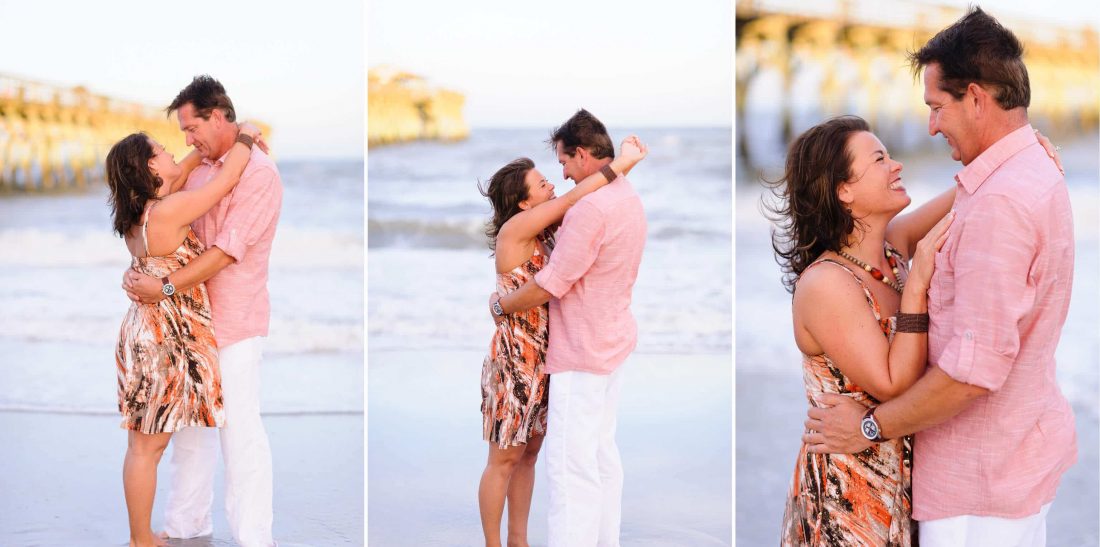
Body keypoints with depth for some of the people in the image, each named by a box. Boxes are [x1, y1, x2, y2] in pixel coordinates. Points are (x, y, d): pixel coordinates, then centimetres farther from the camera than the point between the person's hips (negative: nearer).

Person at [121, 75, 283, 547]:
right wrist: (139, 272, -2)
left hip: (235, 321, -7)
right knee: (188, 422, 14)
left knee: (239, 428, -4)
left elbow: (228, 249, -19)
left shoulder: (258, 172, -13)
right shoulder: (198, 170, 10)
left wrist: (166, 286, -21)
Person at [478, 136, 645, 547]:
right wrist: (624, 161, -20)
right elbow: (574, 200, -23)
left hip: (542, 358, 8)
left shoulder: (543, 229, 4)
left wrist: (623, 162, -12)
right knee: (504, 459, 4)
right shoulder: (515, 229, -18)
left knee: (529, 453, 16)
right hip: (514, 359, -8)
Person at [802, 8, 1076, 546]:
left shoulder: (1000, 202, -25)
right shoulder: (1035, 171, 9)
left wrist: (870, 427, -18)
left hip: (983, 471, -10)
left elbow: (975, 368, -28)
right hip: (1022, 447, 10)